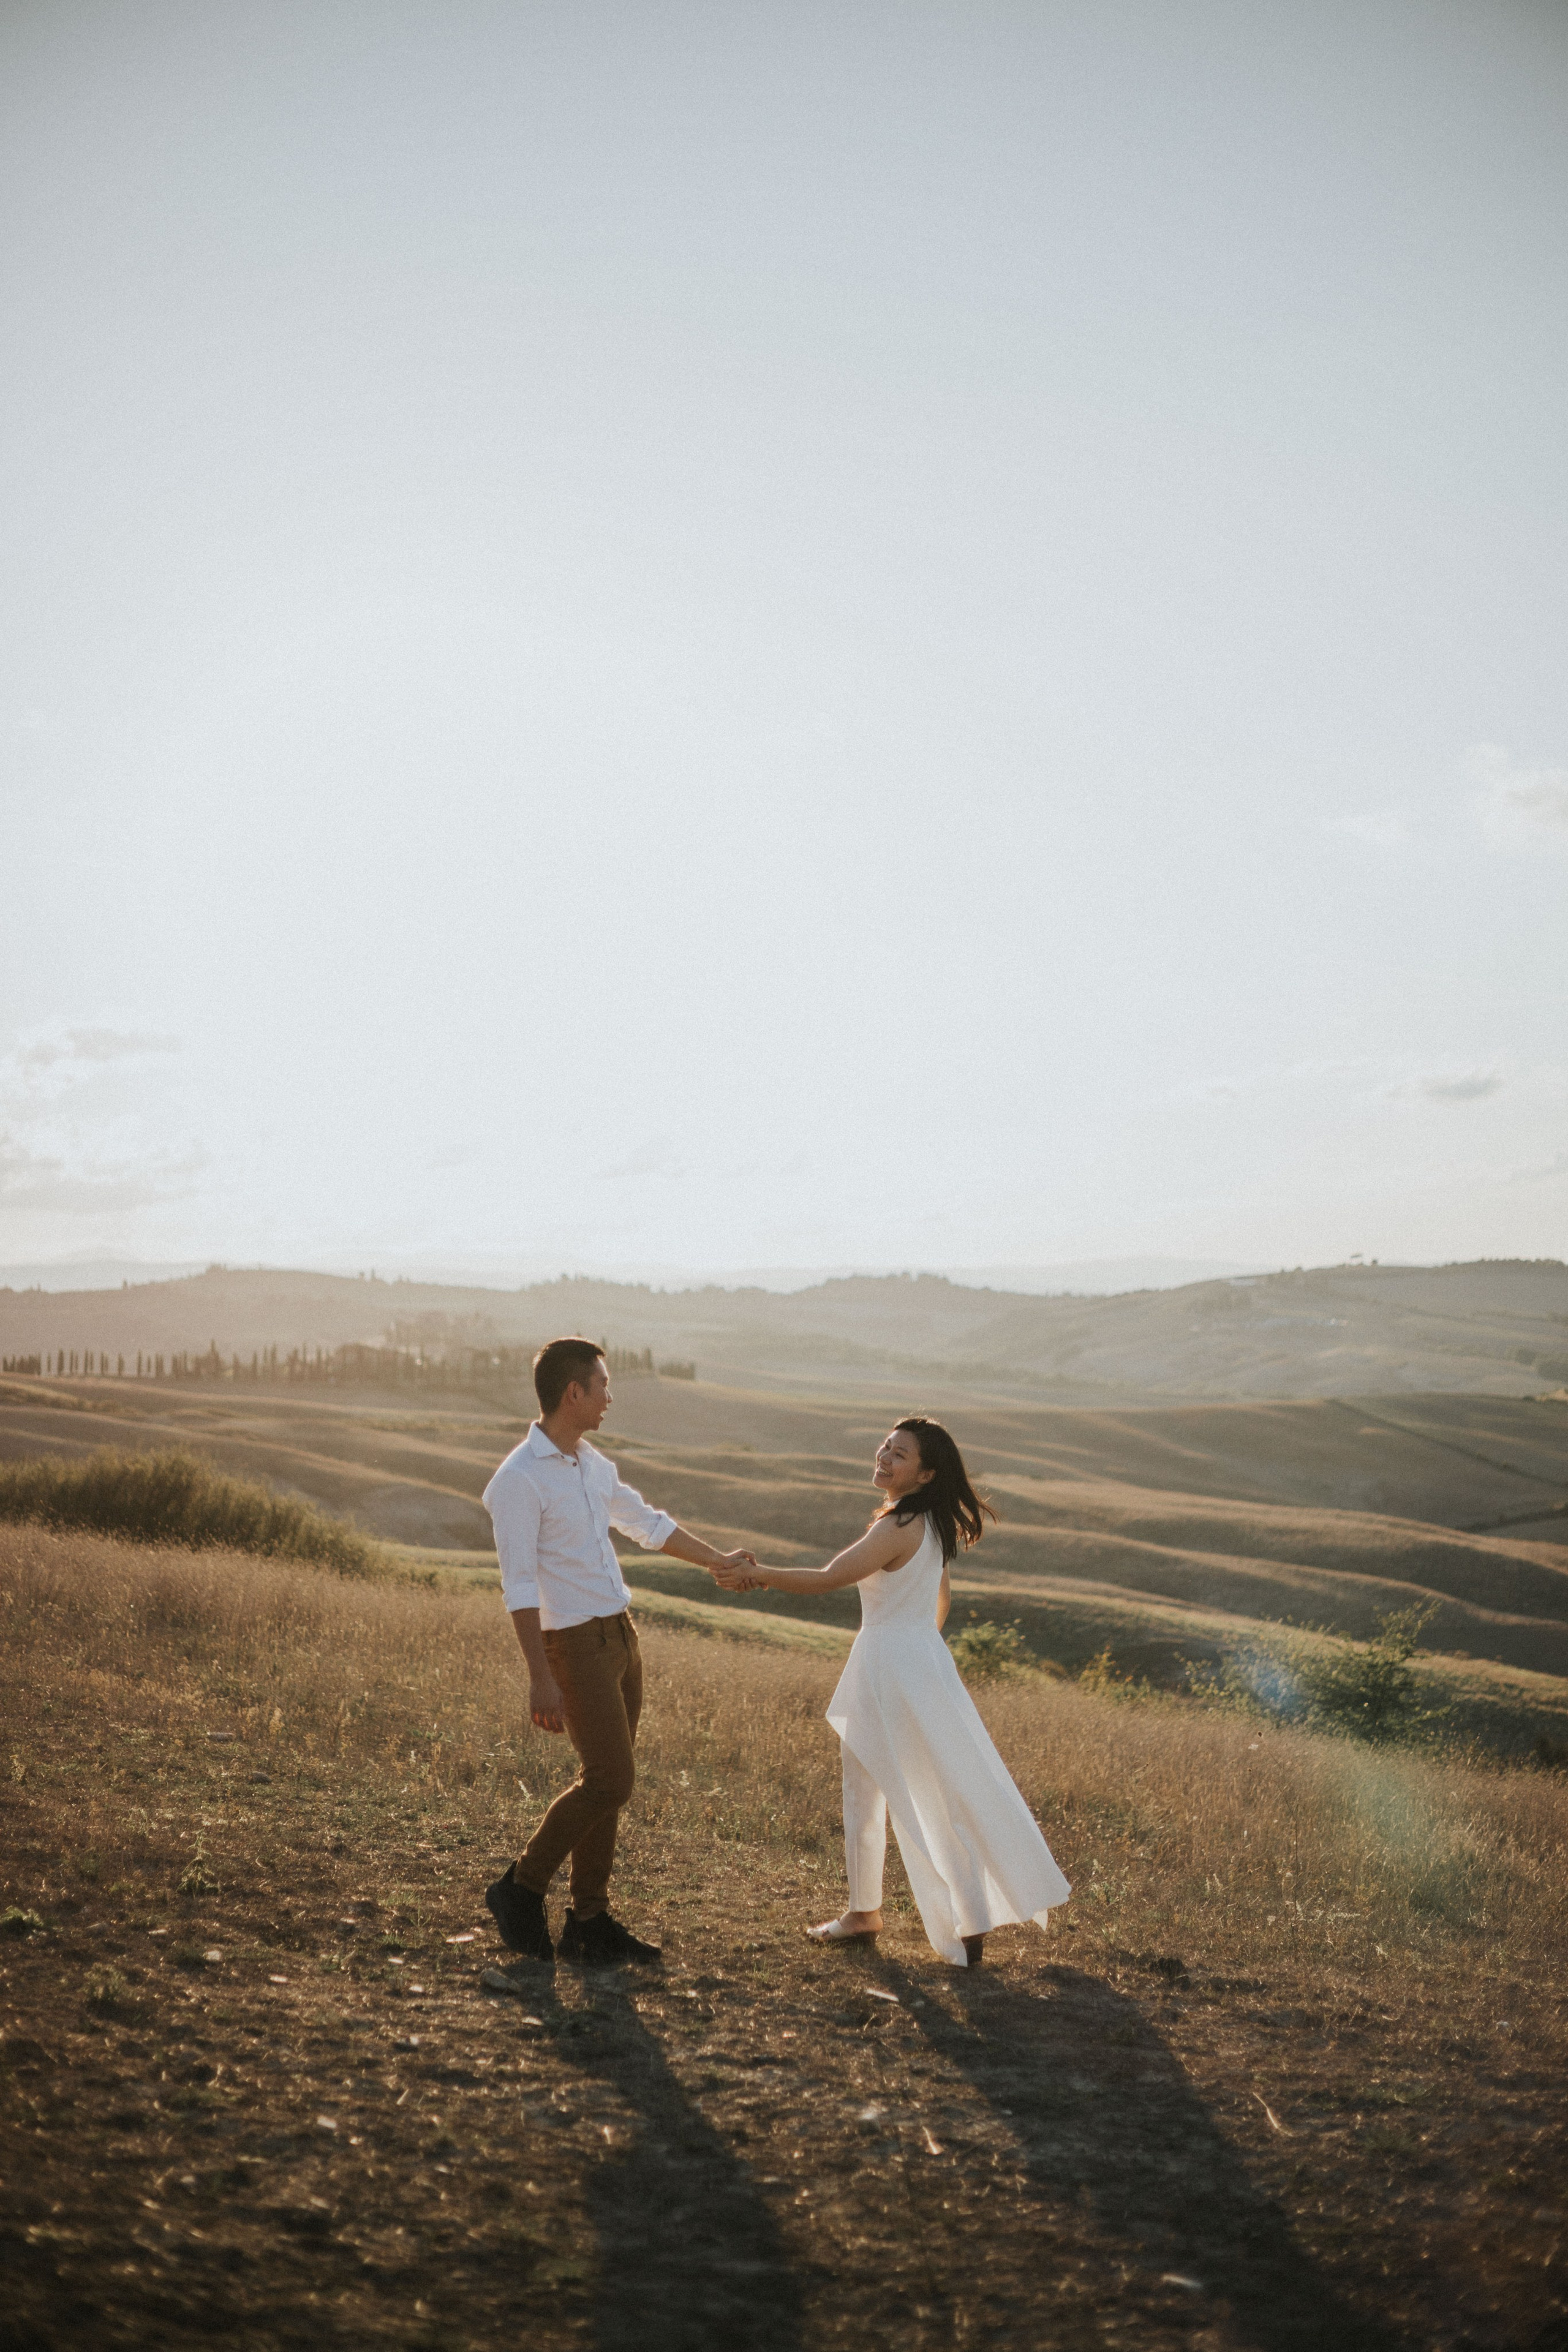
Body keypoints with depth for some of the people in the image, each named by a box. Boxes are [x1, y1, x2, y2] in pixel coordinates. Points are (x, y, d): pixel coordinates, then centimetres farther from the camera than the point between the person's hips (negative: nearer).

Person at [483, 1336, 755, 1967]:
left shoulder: (593, 1464, 10)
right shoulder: (520, 1480, -16)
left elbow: (646, 1522, 25)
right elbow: (520, 1585, -19)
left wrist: (716, 1559, 30)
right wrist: (540, 1679, -22)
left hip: (620, 1633, 8)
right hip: (575, 1644, -8)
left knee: (607, 1782, 10)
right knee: (609, 1781, -10)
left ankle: (589, 1922, 19)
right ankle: (521, 1890, 8)